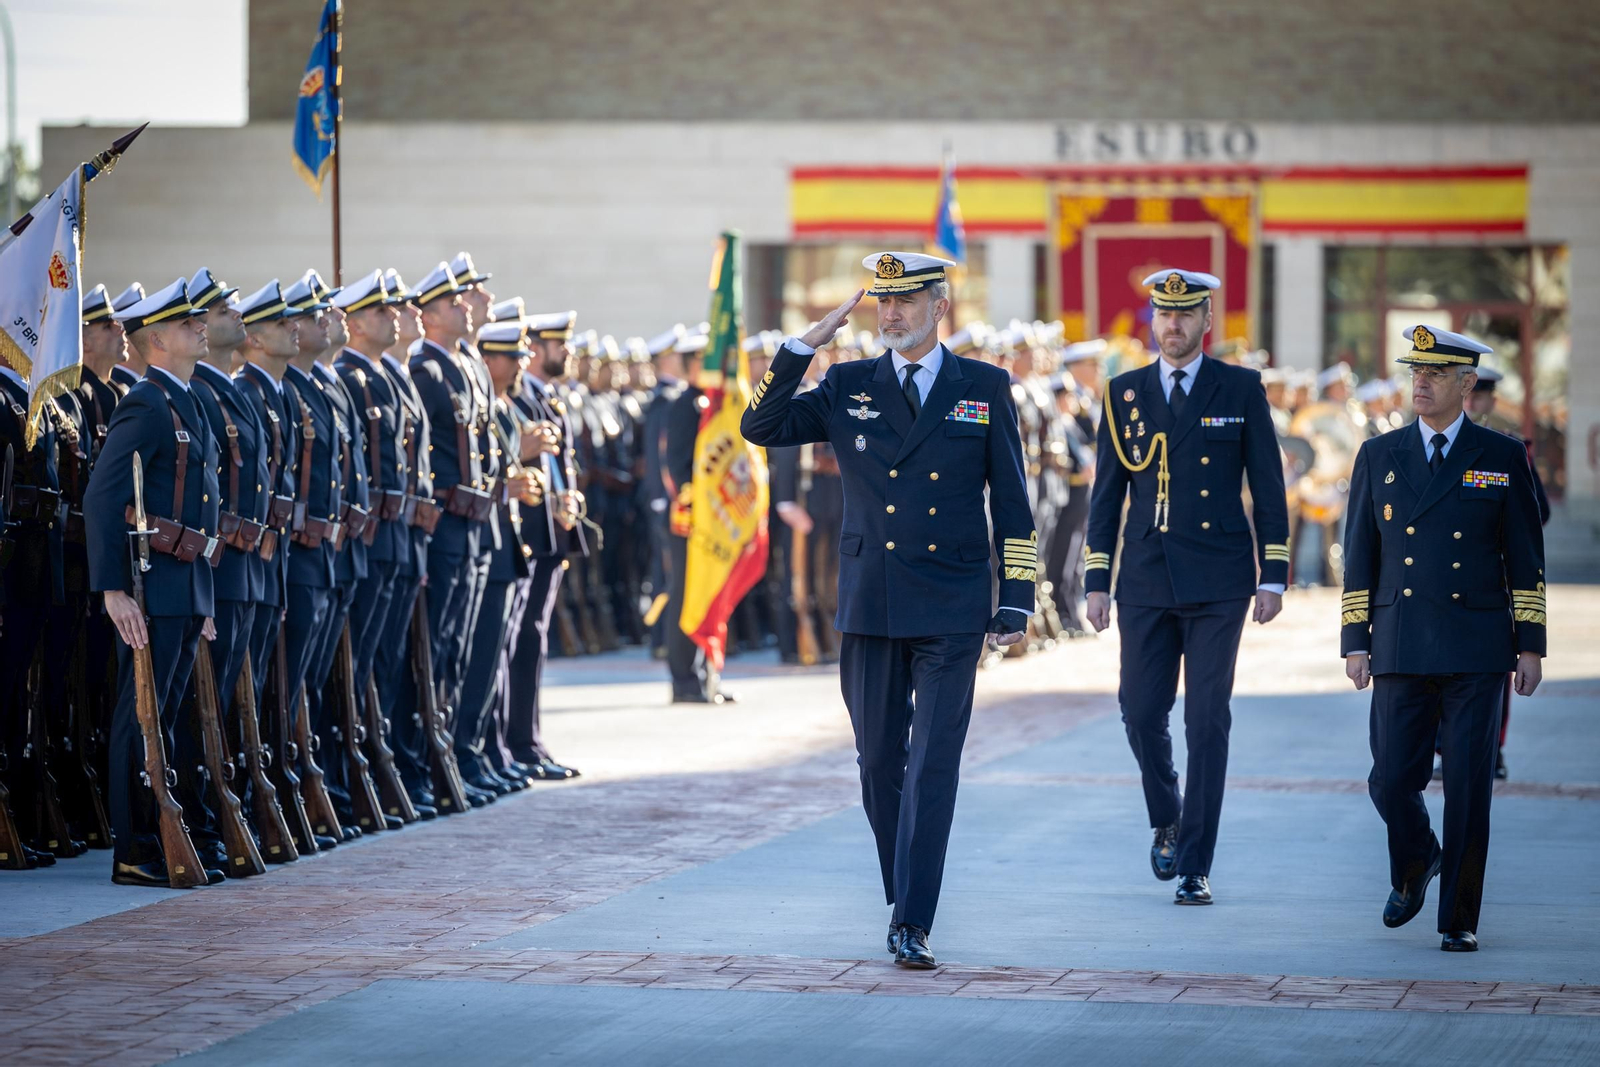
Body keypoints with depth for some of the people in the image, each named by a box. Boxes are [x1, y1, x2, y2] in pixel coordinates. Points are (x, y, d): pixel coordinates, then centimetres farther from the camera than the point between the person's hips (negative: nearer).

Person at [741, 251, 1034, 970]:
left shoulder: (985, 389, 5)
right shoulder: (848, 387, 8)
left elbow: (1012, 503, 6)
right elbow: (761, 427, -2)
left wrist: (1016, 605, 1)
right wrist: (808, 343, -9)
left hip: (951, 614, -2)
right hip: (870, 612, 2)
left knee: (933, 768, -9)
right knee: (880, 766, 9)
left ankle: (912, 925, -11)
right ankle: (902, 898, 27)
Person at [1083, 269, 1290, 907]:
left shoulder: (1242, 390, 3)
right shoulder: (1124, 393, 8)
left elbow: (1268, 487, 3)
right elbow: (1107, 492, 10)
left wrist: (1274, 576, -2)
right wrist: (1096, 580, 4)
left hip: (1218, 583, -2)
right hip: (1146, 583, 2)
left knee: (1208, 721, -5)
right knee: (1141, 714, 3)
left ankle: (1193, 868, -1)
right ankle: (1167, 823, 31)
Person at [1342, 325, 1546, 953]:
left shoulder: (1503, 458, 4)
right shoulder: (1378, 456, 8)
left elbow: (1525, 558, 4)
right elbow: (1359, 554, 9)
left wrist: (1530, 645, 0)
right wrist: (1354, 641, 3)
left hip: (1476, 651, -2)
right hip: (1400, 650, 2)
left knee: (1468, 786, -4)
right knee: (1391, 781, -1)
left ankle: (1460, 919, 6)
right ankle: (1414, 867, 30)